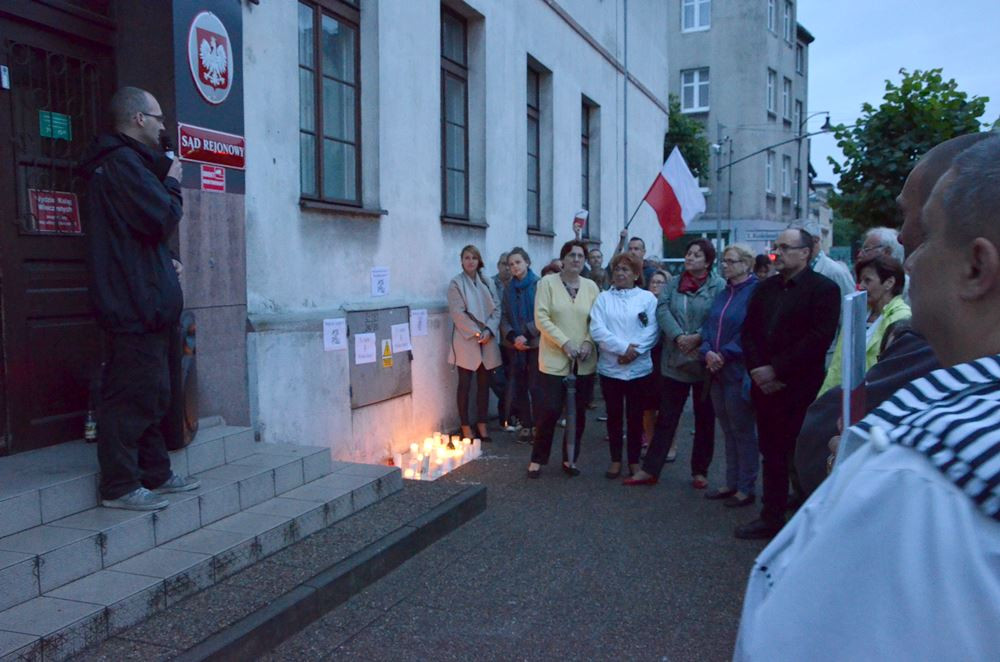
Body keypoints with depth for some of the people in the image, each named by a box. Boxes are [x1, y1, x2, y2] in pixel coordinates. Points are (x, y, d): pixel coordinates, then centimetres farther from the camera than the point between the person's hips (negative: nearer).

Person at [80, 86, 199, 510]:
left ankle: (155, 474, 25)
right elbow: (162, 219, -19)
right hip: (136, 304, -11)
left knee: (152, 392, 15)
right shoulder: (124, 162, -12)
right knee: (133, 394, -7)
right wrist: (172, 184, -2)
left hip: (141, 303, 11)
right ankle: (120, 487, 1)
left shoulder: (125, 161, 22)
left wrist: (162, 262, 13)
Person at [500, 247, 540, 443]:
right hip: (515, 345, 4)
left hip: (535, 343, -4)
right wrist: (513, 337, -8)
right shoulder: (509, 288, 11)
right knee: (519, 386, 5)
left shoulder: (539, 285, -5)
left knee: (535, 386, -5)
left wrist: (527, 335, -16)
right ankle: (525, 425, 13)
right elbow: (504, 317, 8)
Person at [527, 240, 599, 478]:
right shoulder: (547, 282, -2)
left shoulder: (591, 286, 7)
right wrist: (564, 343, -16)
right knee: (550, 411, -5)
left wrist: (588, 342, -10)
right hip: (554, 360, -3)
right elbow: (541, 318, -9)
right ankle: (537, 459, 12)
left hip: (584, 362, 4)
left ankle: (570, 459, 24)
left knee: (578, 412, 9)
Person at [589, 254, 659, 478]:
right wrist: (622, 347, -18)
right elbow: (597, 330, -7)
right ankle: (615, 460, 20)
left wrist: (634, 351, -19)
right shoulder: (603, 298, 4)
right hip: (610, 367, 1)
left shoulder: (648, 298, 2)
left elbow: (652, 331, -6)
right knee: (614, 415, 9)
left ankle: (634, 461, 20)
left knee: (635, 416, 7)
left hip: (638, 368, -1)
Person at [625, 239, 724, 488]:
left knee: (704, 419, 10)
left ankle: (700, 471, 24)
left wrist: (698, 337, -22)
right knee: (666, 417, 8)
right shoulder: (673, 285, 8)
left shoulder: (718, 286, -5)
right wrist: (678, 336, -19)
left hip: (705, 362, -3)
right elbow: (662, 310, -6)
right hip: (675, 361, 3)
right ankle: (650, 470, 13)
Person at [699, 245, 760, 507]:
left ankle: (746, 488, 14)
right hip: (717, 373, 8)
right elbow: (708, 326, 10)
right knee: (728, 431, 14)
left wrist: (724, 355, -17)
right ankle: (732, 483, 25)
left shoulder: (755, 292, -12)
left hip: (738, 373, -8)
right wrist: (707, 352, -7)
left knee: (742, 431, 2)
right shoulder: (723, 294, 13)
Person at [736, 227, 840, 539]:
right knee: (772, 454, 12)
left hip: (799, 388, -6)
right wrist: (757, 368, -4)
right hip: (765, 385, 6)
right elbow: (749, 331, 12)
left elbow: (819, 338, -14)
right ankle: (772, 517, 21)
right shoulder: (766, 288, 14)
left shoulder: (824, 289, -5)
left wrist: (777, 370, -15)